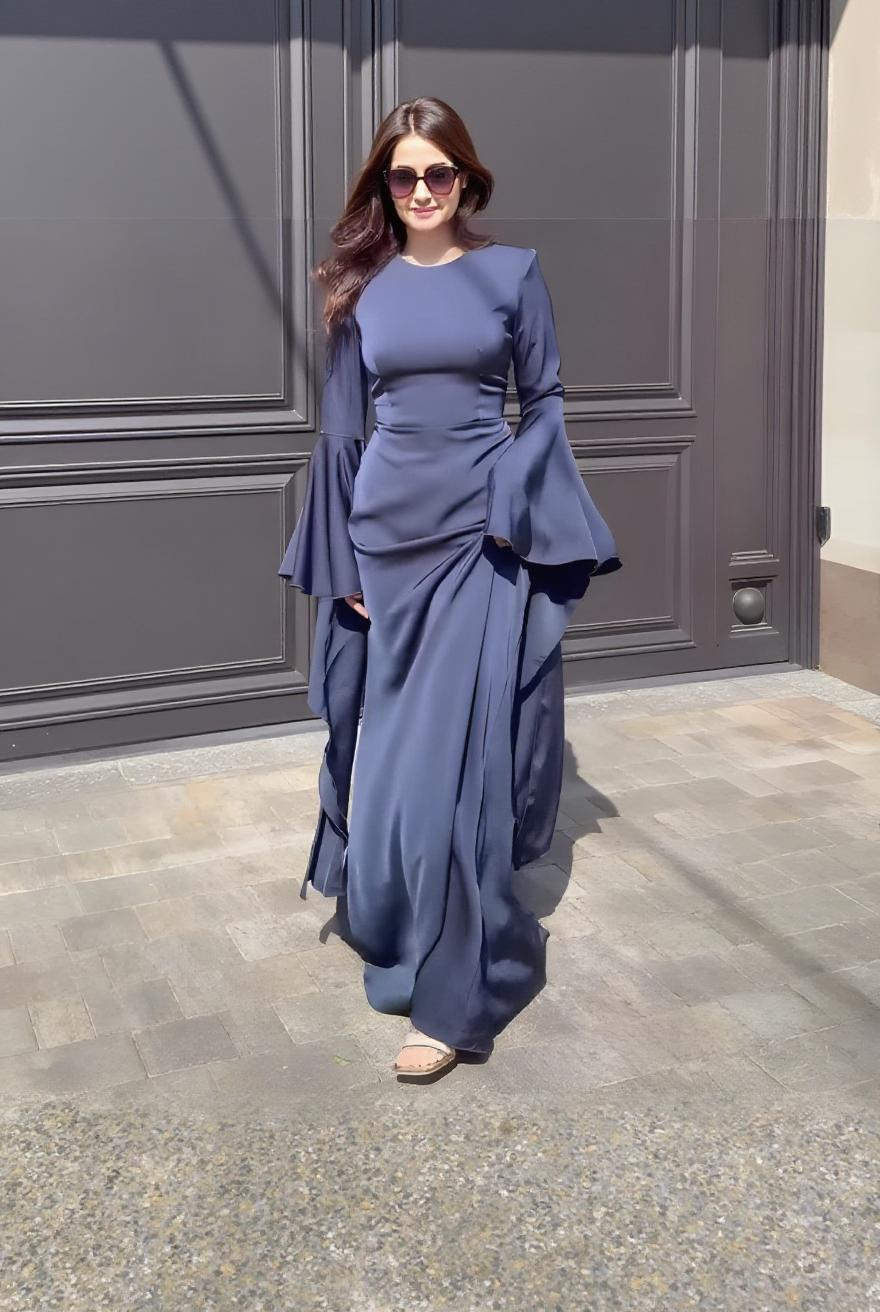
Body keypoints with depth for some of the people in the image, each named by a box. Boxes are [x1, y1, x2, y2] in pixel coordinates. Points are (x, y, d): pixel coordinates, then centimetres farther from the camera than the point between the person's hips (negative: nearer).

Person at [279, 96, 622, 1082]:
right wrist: (341, 559, 3)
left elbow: (545, 399, 5)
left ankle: (454, 991, 0)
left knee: (454, 751, -6)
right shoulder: (362, 287, 8)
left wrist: (514, 503, -9)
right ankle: (393, 914, 33)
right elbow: (341, 429, 8)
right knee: (389, 738, 9)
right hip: (388, 533, 3)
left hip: (482, 534, -3)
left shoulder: (511, 272, 3)